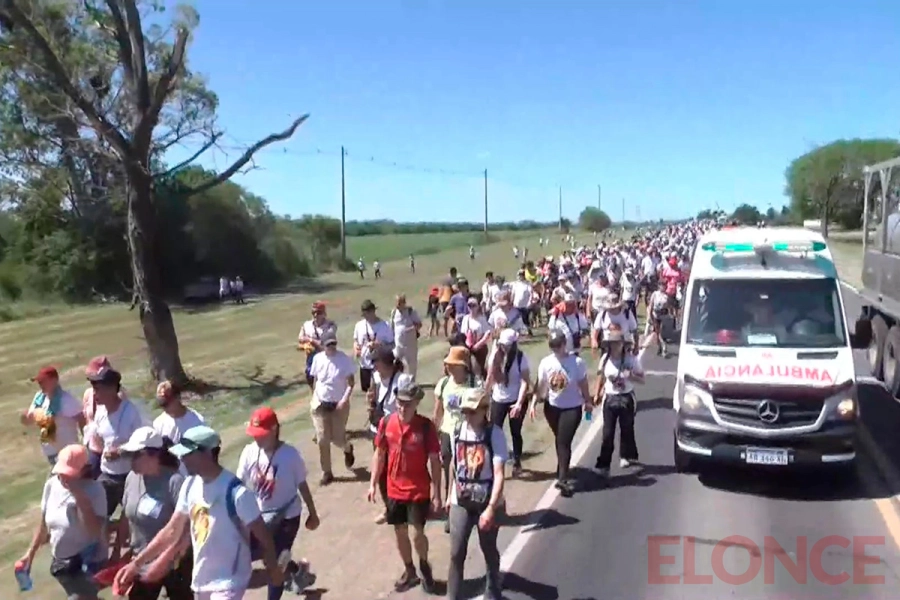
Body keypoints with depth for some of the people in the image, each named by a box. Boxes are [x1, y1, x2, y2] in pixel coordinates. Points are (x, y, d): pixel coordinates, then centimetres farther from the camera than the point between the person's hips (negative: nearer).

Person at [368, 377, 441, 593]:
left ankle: (424, 565, 29)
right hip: (394, 490, 3)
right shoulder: (386, 423, -7)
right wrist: (373, 484, 5)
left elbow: (434, 461, -9)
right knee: (400, 533, 15)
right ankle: (409, 571, 37)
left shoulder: (426, 426, -16)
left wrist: (436, 494, -9)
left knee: (417, 533, -2)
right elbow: (379, 454, 5)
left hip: (419, 491, -3)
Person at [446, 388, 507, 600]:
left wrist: (490, 508, -27)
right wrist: (450, 496, 13)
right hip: (460, 503, 3)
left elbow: (499, 474, -21)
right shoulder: (458, 431, -4)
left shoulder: (495, 434, -18)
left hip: (487, 503, -3)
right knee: (456, 552, 4)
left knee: (489, 551, 15)